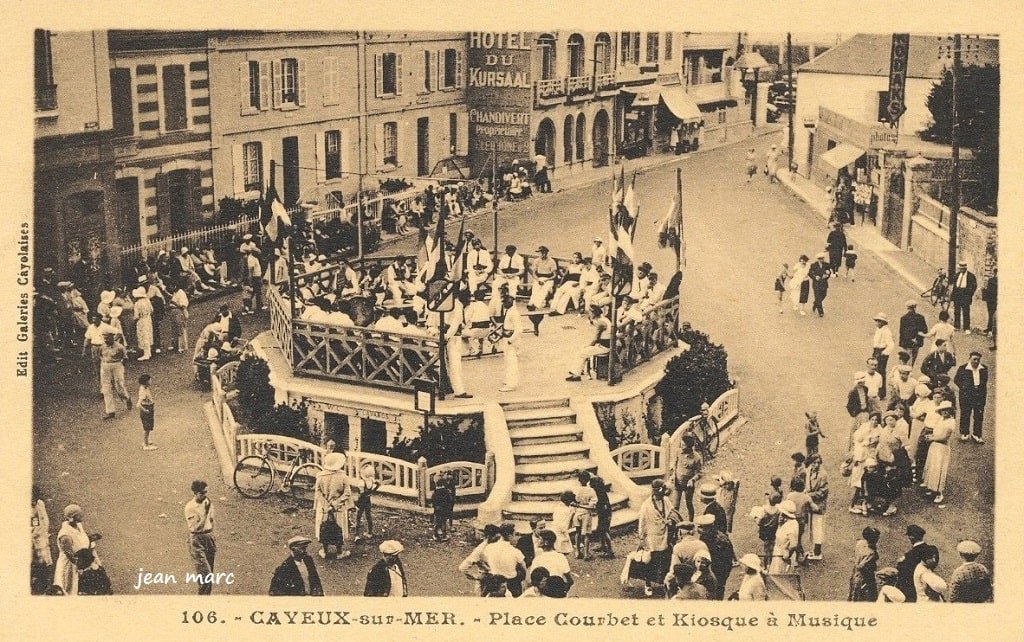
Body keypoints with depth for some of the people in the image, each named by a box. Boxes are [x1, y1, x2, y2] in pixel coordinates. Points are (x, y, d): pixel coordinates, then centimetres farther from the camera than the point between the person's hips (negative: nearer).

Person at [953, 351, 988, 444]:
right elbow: (956, 380, 4)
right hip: (966, 395, -3)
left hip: (979, 395, 3)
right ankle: (964, 434, 14)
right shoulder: (963, 369, -3)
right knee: (965, 414, 3)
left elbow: (985, 380, 18)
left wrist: (981, 387, 3)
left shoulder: (984, 369, 6)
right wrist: (963, 387, -5)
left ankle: (976, 435, 11)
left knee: (979, 415, 3)